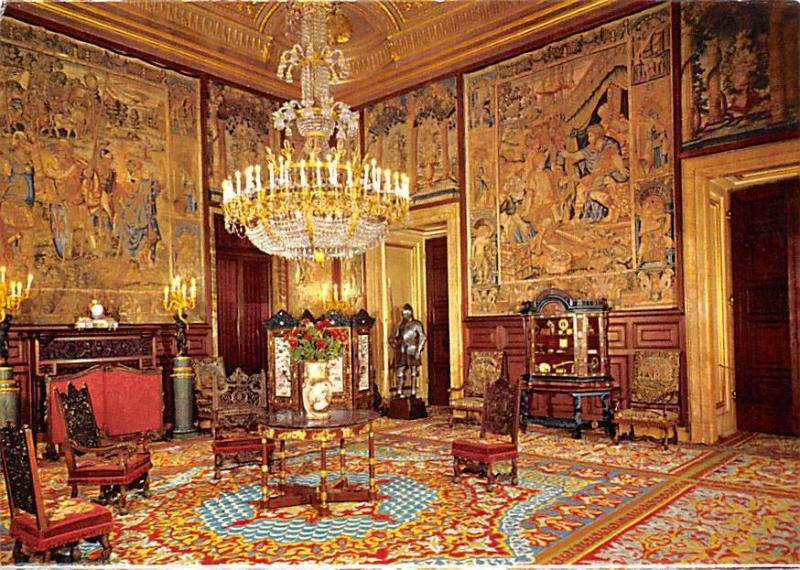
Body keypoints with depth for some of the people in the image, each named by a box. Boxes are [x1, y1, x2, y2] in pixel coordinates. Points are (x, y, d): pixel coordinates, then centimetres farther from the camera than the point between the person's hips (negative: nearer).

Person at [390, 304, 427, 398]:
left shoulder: (417, 324, -1)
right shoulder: (401, 325, 14)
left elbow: (423, 338, -7)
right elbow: (395, 338, 20)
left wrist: (418, 350, -13)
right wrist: (395, 346, 5)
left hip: (412, 350, -5)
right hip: (402, 351, 5)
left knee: (413, 372, -1)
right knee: (400, 371, 2)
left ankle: (413, 393, 1)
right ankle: (399, 392, 6)